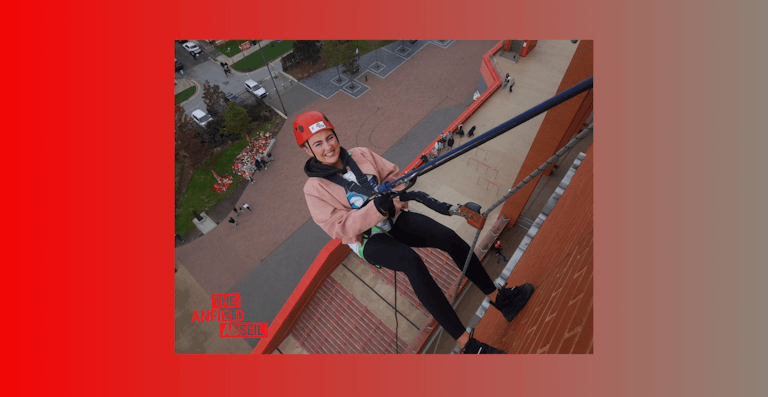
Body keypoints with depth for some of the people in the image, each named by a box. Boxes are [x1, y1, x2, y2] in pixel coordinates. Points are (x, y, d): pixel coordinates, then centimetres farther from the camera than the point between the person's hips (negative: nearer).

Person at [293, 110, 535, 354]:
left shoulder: (361, 155, 1)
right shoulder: (314, 189, -10)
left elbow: (392, 175, 5)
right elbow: (339, 227, -17)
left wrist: (395, 193, -18)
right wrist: (376, 207, -30)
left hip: (395, 218, 4)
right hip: (368, 240, -4)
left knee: (449, 237, -18)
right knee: (412, 262, -33)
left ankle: (499, 299, -1)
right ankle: (467, 345, -24)